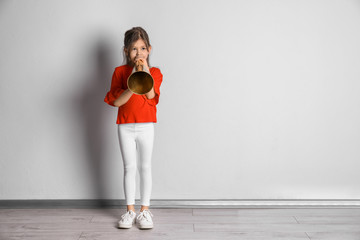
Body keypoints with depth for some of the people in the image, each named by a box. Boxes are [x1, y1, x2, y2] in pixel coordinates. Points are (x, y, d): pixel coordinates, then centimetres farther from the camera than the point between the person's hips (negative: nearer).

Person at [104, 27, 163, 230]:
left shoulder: (154, 72, 3)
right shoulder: (120, 72, 3)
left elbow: (151, 95, -15)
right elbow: (116, 101, -7)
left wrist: (145, 71, -19)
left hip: (146, 126, 0)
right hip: (125, 126, 1)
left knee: (145, 167, 5)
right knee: (129, 168, 7)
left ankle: (145, 210, 16)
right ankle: (130, 210, 16)